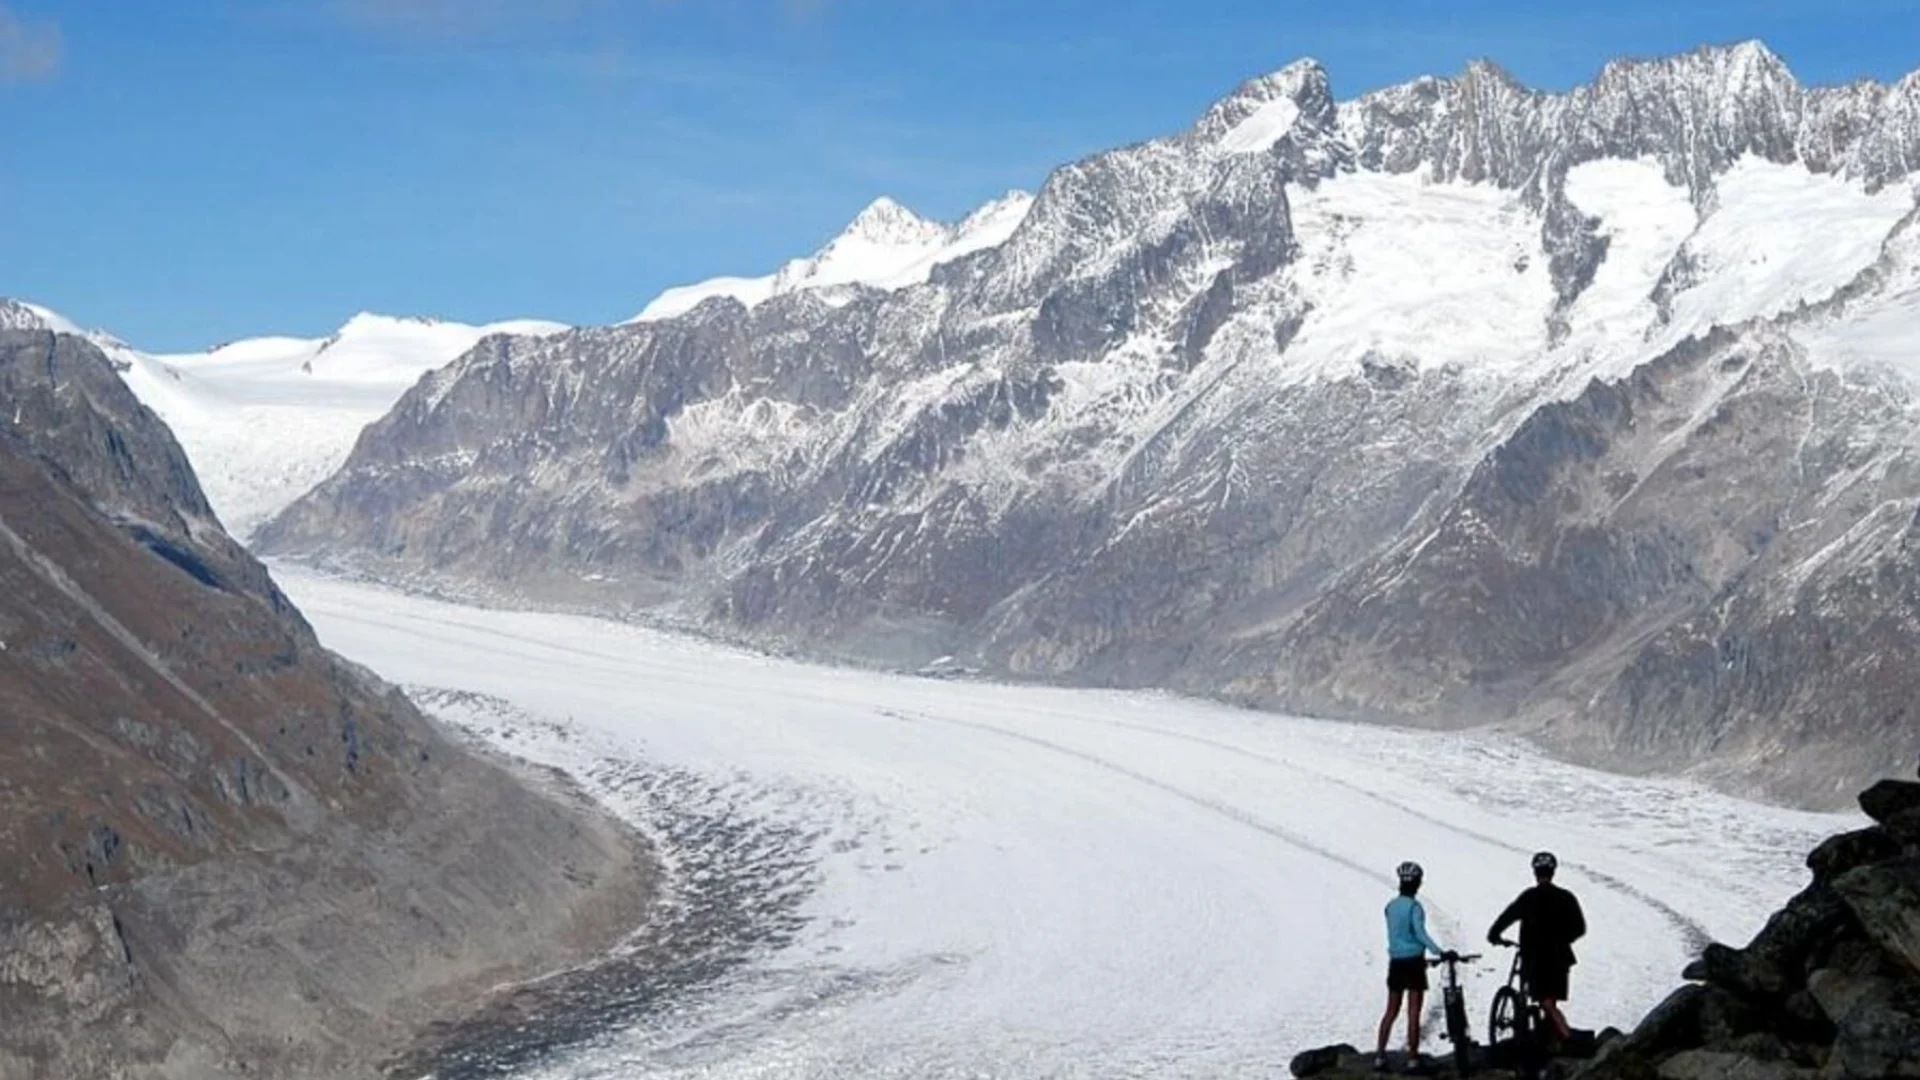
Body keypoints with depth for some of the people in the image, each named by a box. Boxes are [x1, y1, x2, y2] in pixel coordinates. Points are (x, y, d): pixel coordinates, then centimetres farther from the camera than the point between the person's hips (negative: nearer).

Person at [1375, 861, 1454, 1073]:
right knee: (1413, 1012, -2)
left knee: (1391, 1012, 12)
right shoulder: (1414, 907, -12)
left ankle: (1379, 1057, 9)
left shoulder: (1390, 906, 7)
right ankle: (1412, 1059, -2)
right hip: (1413, 962, -6)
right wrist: (1440, 952, -30)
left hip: (1395, 962, 6)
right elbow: (1420, 933, -23)